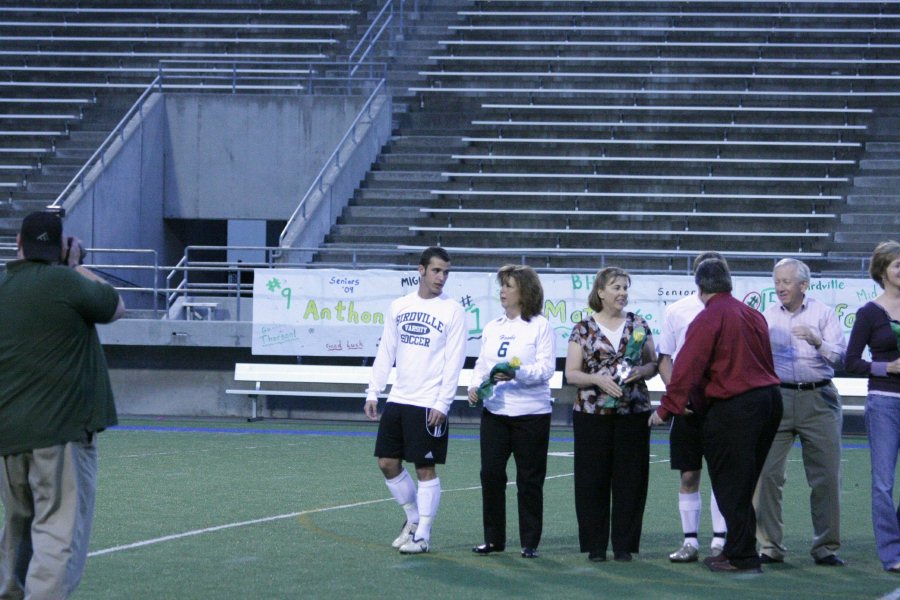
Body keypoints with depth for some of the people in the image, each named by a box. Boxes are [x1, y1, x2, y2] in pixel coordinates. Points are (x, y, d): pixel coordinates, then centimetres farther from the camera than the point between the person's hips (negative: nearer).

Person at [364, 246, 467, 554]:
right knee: (388, 463, 7)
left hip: (429, 405, -5)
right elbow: (385, 353, 13)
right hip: (398, 400, 5)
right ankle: (413, 517, 25)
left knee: (425, 468, -2)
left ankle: (422, 535, 6)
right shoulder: (399, 306, 9)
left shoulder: (452, 311, -5)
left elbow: (454, 362, -9)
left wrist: (442, 403, -15)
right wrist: (373, 392, 7)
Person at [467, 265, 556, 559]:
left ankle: (530, 543, 9)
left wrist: (516, 374, -26)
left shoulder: (540, 326, -3)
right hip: (494, 411, 5)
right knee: (490, 473, 0)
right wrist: (475, 386, -2)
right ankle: (493, 538, 10)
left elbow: (546, 368, -11)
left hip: (531, 413, -5)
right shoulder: (492, 328, 16)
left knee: (529, 479, 0)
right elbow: (481, 364, 18)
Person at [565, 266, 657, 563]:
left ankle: (624, 544, 8)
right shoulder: (583, 329, 3)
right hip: (592, 413, -2)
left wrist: (640, 371, -10)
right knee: (593, 480, -1)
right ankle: (595, 545, 6)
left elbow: (653, 364, 11)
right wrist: (598, 379, -16)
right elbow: (571, 374, 0)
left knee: (630, 479, 1)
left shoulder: (638, 325, 9)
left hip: (633, 412, 2)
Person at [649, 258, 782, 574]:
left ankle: (741, 556, 1)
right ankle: (738, 549, 21)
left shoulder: (708, 319, -11)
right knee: (745, 483, 16)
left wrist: (666, 408, -9)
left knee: (731, 485, 0)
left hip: (734, 406, -8)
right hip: (769, 400, 8)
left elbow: (687, 368, -15)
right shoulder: (752, 314, 12)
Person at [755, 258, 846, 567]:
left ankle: (826, 547, 7)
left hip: (818, 400, -1)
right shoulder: (767, 317, 12)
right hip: (777, 397, 1)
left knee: (826, 477, -1)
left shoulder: (823, 314, 6)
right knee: (767, 474, -5)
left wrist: (817, 341, -19)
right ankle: (770, 546, 1)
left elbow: (840, 358, -2)